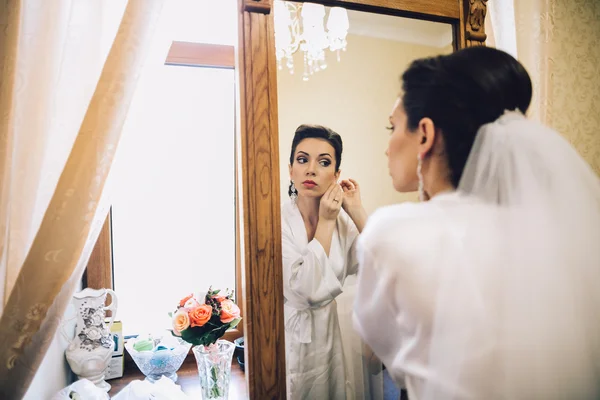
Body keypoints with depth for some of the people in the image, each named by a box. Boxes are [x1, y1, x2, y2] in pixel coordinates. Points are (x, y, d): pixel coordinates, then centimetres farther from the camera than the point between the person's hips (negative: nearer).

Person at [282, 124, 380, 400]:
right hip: (296, 343, -4)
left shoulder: (343, 221, -4)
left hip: (340, 339, 4)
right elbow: (304, 292, -26)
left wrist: (357, 211, -16)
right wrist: (326, 223, -22)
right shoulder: (278, 223, -17)